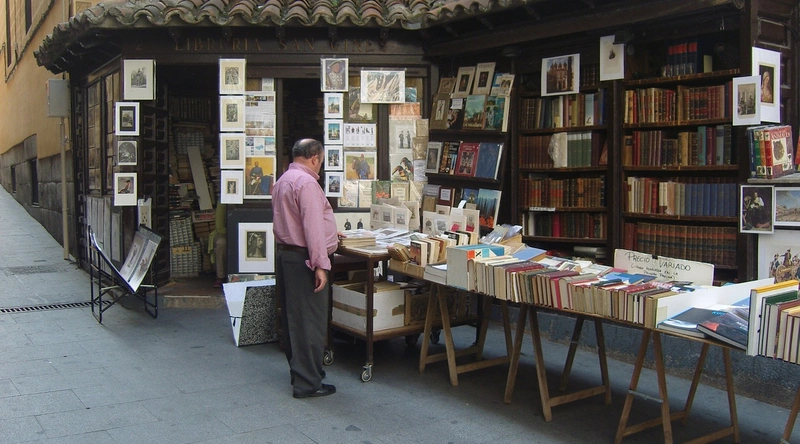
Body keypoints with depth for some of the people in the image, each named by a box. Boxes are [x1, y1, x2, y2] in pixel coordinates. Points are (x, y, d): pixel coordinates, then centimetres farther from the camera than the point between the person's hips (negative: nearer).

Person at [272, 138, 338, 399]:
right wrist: (320, 265, -23)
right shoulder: (307, 183, -17)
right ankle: (307, 383, 2)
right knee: (311, 322, -4)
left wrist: (327, 233, 38)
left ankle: (299, 370, 30)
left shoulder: (283, 180, 15)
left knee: (292, 317, 17)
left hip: (285, 253, 10)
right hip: (303, 259, -10)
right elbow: (313, 226, -23)